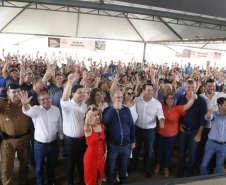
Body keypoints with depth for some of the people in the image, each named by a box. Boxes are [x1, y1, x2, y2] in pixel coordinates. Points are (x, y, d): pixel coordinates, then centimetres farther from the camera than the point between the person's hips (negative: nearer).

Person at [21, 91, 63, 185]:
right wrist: (25, 104, -59)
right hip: (40, 144, -2)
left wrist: (61, 138, 13)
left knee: (52, 164, 23)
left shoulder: (56, 109, -3)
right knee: (39, 166, 16)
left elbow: (60, 125, 7)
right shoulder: (36, 109, -12)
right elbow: (28, 111, -36)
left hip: (53, 143, 3)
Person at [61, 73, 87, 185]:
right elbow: (64, 99, -42)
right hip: (70, 139, -5)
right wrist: (70, 82, -57)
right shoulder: (68, 105, -19)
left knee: (82, 162, 21)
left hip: (82, 138, 5)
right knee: (71, 163, 13)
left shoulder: (85, 105, 3)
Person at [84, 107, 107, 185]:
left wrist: (105, 151, 7)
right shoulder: (88, 128, -21)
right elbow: (86, 125, -47)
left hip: (101, 156, 5)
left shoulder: (102, 125, -5)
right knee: (91, 179, 14)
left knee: (100, 175, 24)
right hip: (91, 157, -5)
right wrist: (88, 115, -64)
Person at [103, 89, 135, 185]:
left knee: (123, 166, 22)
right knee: (110, 167, 15)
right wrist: (114, 108, -30)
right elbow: (104, 121, -29)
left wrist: (133, 141, 4)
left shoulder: (126, 110, 0)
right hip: (112, 146, -2)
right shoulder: (107, 110, -8)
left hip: (126, 146, 3)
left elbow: (131, 126, 5)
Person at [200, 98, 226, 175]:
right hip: (211, 143, -2)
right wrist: (211, 110, -54)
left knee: (219, 167, 16)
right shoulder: (214, 114, -9)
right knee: (204, 164, 6)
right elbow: (207, 117, -33)